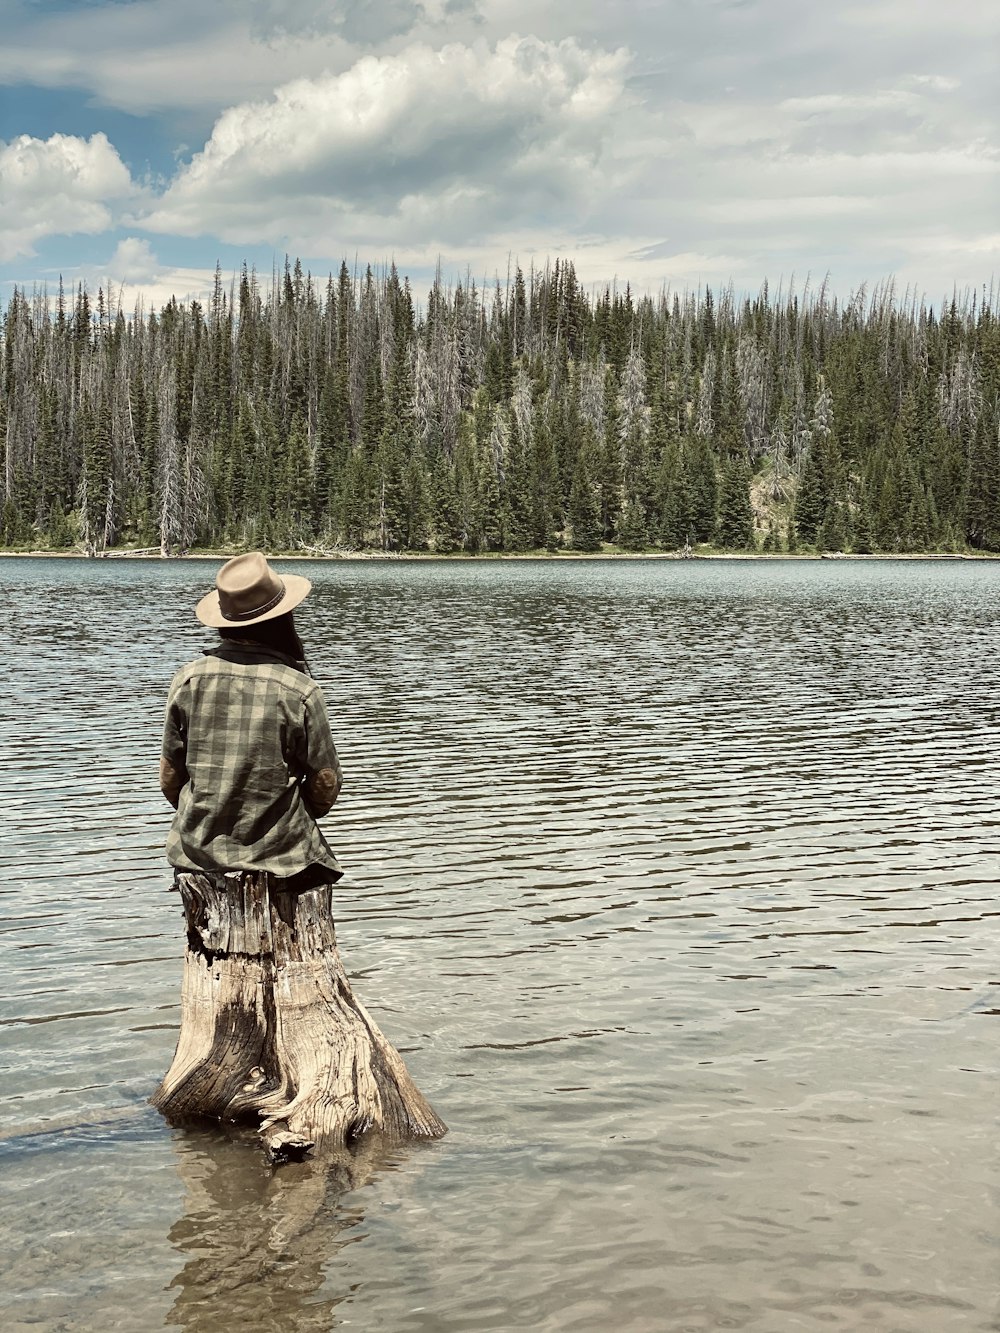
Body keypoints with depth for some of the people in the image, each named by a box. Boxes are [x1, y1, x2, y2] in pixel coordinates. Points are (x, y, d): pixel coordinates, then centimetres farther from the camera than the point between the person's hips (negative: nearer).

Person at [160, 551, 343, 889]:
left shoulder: (187, 679, -2)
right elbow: (325, 788, -5)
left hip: (197, 852, 4)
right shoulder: (300, 690, -10)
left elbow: (169, 779, 4)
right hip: (280, 857, -4)